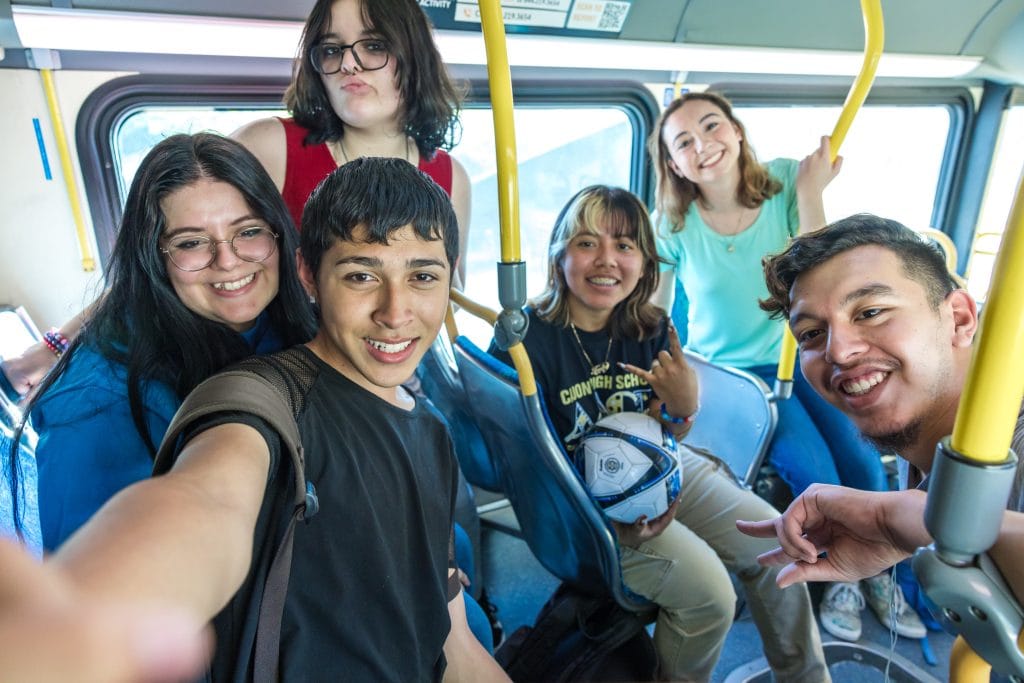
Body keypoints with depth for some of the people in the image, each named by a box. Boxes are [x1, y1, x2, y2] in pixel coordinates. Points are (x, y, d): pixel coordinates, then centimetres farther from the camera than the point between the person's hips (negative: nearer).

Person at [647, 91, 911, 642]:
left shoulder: (785, 181, -10)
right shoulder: (674, 223, -13)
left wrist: (810, 193, -23)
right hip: (729, 371, -2)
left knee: (863, 463, -11)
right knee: (816, 475, -16)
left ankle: (875, 575, 22)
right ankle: (837, 578, 18)